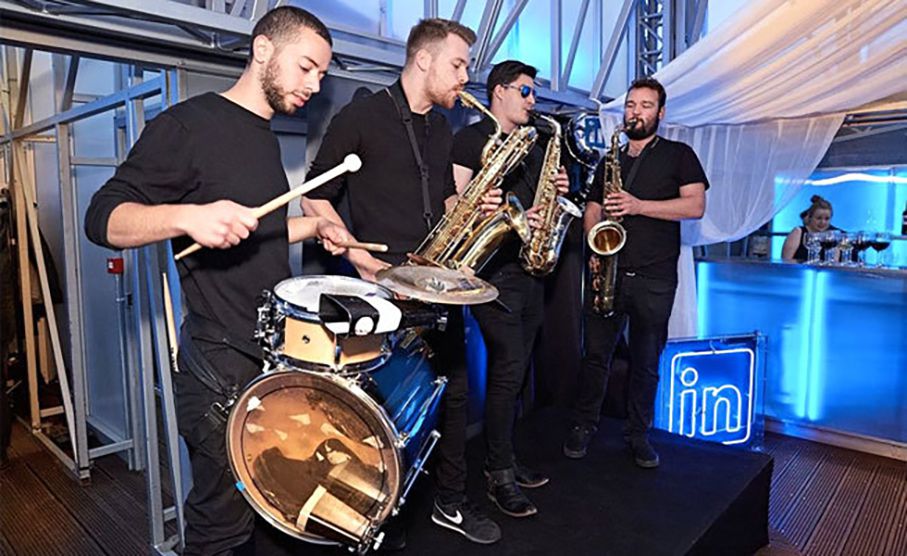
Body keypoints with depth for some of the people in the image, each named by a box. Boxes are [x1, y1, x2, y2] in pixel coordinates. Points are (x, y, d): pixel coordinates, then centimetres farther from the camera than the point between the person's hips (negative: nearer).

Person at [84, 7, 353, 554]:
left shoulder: (267, 135, 14)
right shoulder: (190, 123, -11)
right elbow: (104, 219, -15)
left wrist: (313, 226, 10)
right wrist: (188, 215, -32)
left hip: (280, 350, 8)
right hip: (222, 363, -8)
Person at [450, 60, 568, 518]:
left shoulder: (532, 146, 21)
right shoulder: (472, 138, -2)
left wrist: (557, 191, 5)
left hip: (528, 265, 8)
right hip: (493, 266, -8)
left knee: (515, 369, 12)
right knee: (508, 368, -9)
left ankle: (500, 458, 25)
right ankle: (500, 477, 5)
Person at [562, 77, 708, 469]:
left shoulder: (678, 155, 8)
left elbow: (696, 205, -5)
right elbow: (592, 210, 17)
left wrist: (639, 206, -16)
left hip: (655, 279, -2)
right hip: (608, 273, 2)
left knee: (646, 361, 6)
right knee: (596, 354, 4)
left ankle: (638, 434, 21)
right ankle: (584, 426, 19)